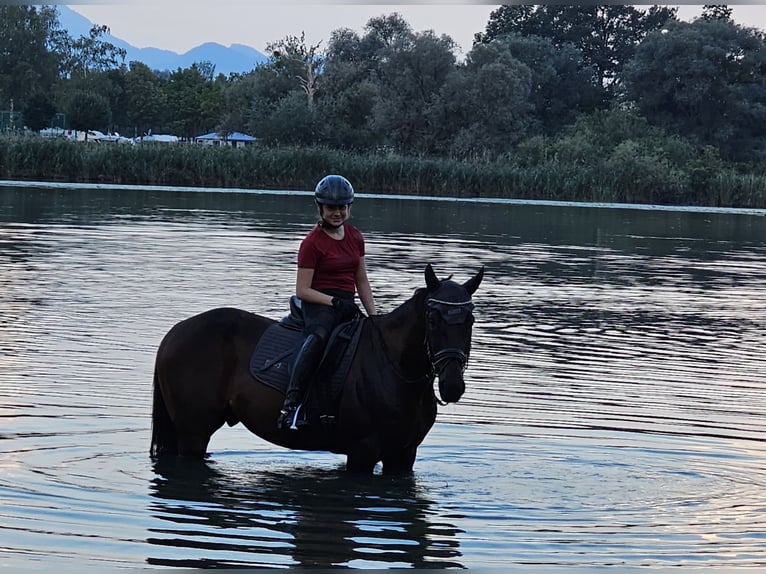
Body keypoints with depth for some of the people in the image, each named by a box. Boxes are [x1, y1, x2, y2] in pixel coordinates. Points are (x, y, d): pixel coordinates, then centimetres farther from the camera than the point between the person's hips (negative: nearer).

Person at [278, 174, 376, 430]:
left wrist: (374, 318, 9)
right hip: (318, 304, -7)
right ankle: (291, 403, -49)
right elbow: (302, 290, -8)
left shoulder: (355, 237, 14)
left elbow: (362, 281, 19)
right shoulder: (312, 243, -6)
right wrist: (334, 301, -19)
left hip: (347, 306, 7)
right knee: (319, 336, -39)